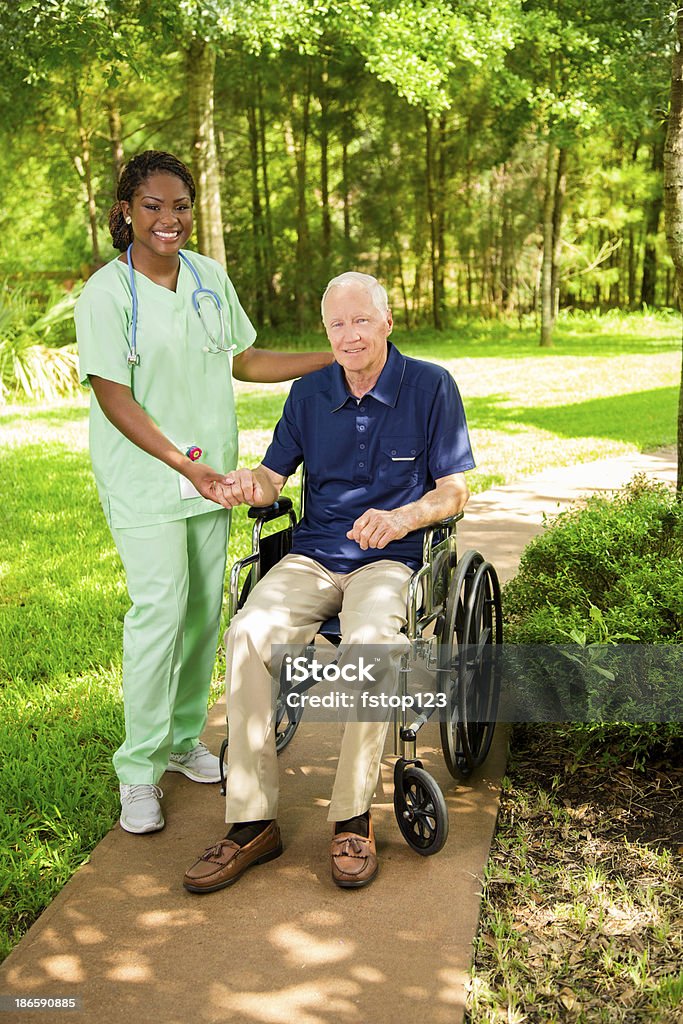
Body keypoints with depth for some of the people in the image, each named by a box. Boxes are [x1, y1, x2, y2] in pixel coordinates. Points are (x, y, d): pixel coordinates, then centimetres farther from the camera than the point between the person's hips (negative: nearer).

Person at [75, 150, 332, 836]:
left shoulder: (209, 277, 7)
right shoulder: (106, 293, -10)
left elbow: (243, 361, 15)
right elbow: (112, 395, -15)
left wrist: (340, 358, 12)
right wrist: (180, 460, -27)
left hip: (211, 472, 6)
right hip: (143, 479, -5)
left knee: (205, 609, 9)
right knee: (160, 611, -11)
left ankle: (183, 740, 27)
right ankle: (139, 770, 3)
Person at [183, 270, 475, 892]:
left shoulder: (431, 386, 1)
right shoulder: (309, 393, 12)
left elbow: (455, 489, 0)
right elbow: (275, 476, 12)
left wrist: (401, 517, -20)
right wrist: (250, 484, -14)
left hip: (390, 560, -3)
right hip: (312, 556, 3)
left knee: (369, 641, -36)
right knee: (248, 633, -26)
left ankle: (353, 819, -19)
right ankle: (252, 823, -19)